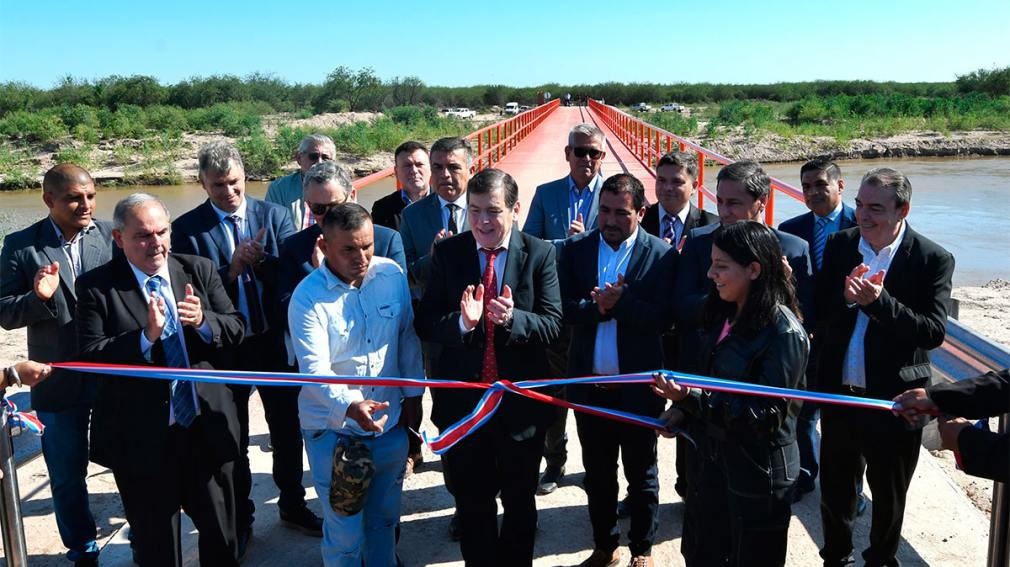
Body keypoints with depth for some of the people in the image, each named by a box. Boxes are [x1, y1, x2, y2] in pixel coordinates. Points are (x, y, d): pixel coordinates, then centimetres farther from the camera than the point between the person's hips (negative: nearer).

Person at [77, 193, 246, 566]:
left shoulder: (200, 270, 2)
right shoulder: (96, 286, -7)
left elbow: (236, 328, 0)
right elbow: (90, 356, -14)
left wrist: (203, 321, -20)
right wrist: (145, 336, -27)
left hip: (207, 427, 3)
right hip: (141, 438, -2)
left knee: (222, 533, 20)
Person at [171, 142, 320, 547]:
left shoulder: (274, 215, -2)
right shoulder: (187, 229, -8)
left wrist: (260, 261, -26)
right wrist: (231, 269, -26)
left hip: (276, 341, 2)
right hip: (225, 347, -2)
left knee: (287, 430, 17)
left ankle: (293, 506, 37)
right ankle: (240, 520, 33)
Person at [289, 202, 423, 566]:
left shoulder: (392, 274, -7)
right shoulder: (308, 297, -17)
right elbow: (315, 369, -24)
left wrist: (413, 393, 7)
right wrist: (350, 406, -40)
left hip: (391, 420, 4)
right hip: (333, 428, -3)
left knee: (385, 518, 23)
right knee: (345, 533, 8)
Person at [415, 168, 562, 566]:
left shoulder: (540, 254, -7)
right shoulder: (447, 253, -5)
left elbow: (552, 324, -12)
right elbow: (425, 324, -8)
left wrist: (513, 318, -32)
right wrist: (461, 322, -28)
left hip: (521, 400, 0)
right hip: (462, 401, 1)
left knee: (519, 501, 21)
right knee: (471, 502, 19)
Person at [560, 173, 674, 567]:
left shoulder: (660, 254, -8)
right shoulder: (576, 250, 0)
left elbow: (663, 318, -15)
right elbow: (564, 309, -6)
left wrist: (620, 303, -26)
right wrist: (597, 307, -23)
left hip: (638, 385, -3)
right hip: (589, 383, 3)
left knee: (641, 473, 15)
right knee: (597, 471, 17)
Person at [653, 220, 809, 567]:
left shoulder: (784, 333, -23)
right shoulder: (725, 315, 1)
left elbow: (766, 415, -24)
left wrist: (692, 399, -31)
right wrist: (684, 408, -2)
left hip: (757, 474, -7)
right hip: (715, 458, 8)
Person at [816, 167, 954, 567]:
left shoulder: (933, 260, -13)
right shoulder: (839, 244, -2)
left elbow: (934, 332, -19)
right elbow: (817, 310, -2)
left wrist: (879, 301, -30)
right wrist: (846, 297, -22)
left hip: (893, 398, -3)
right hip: (838, 391, 3)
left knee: (888, 494, 17)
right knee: (834, 486, 19)